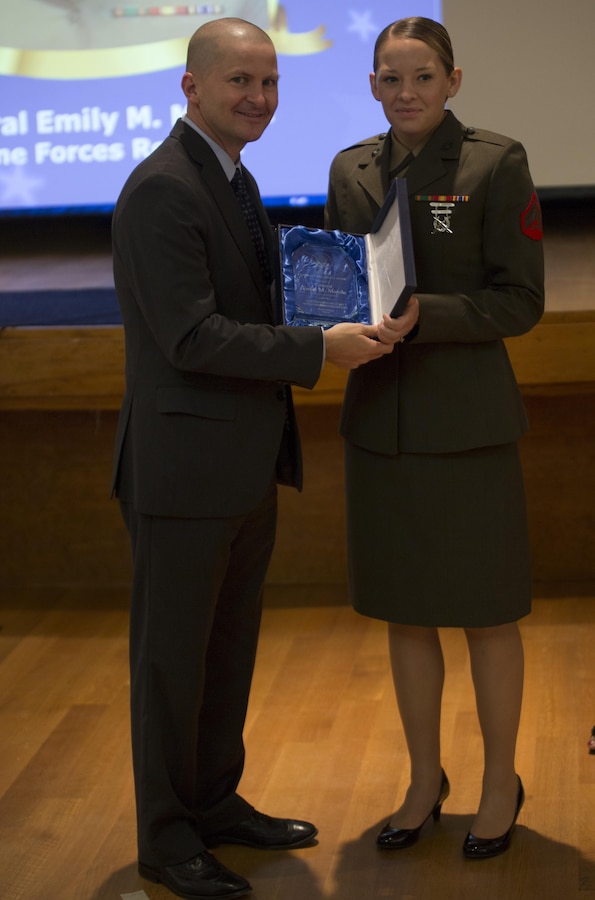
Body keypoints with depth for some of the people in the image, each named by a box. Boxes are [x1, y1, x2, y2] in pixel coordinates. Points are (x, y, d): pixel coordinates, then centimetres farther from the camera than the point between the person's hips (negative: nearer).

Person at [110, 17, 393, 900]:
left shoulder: (233, 181, 14)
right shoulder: (161, 190, -18)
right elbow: (192, 338, -23)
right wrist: (319, 348, -22)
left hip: (246, 465, 9)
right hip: (183, 465, -9)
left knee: (231, 645, 18)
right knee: (172, 654, 4)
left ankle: (215, 800, 33)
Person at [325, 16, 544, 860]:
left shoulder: (495, 164, -8)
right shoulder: (351, 169, 7)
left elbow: (521, 300, -10)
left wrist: (424, 315, -23)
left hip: (467, 420, -4)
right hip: (378, 418, 5)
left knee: (485, 613, 6)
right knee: (402, 611, 13)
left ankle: (500, 785, 24)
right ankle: (424, 778, 29)